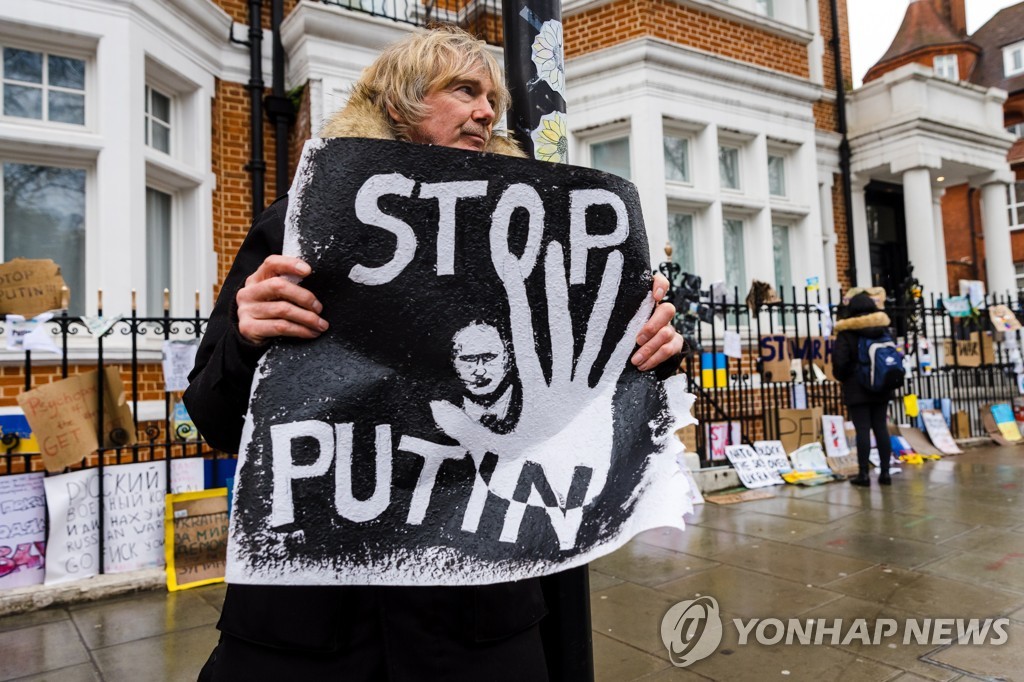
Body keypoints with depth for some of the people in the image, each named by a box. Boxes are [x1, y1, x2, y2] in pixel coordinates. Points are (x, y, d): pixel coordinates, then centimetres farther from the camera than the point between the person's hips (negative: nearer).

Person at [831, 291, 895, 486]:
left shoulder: (846, 332, -10)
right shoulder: (883, 329, 6)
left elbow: (840, 361, -15)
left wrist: (842, 377, 4)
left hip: (857, 389, -5)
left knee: (862, 429, -4)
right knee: (881, 428, 8)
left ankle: (863, 473, -2)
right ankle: (885, 472, 11)